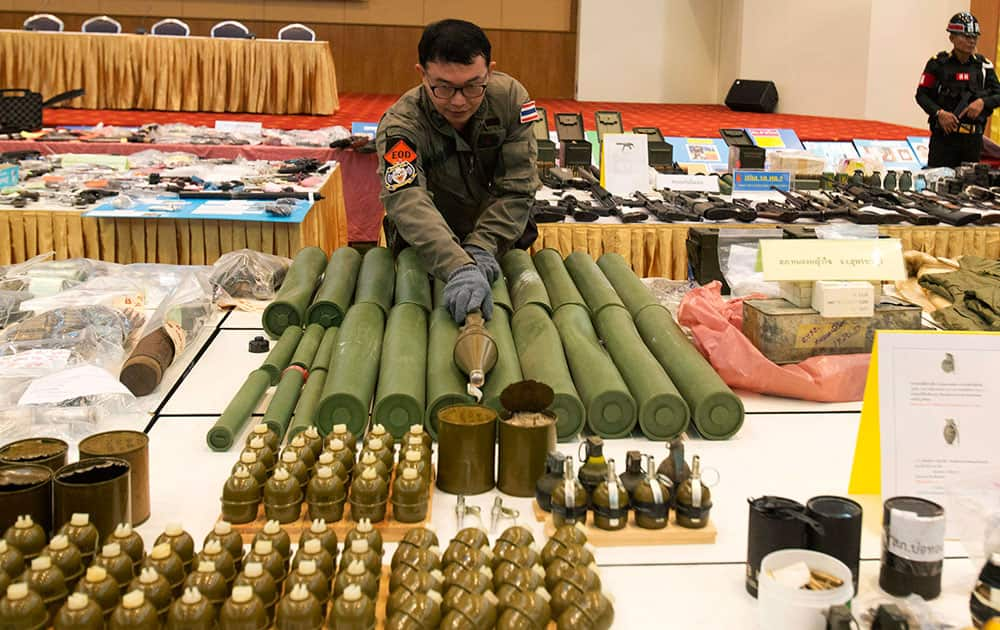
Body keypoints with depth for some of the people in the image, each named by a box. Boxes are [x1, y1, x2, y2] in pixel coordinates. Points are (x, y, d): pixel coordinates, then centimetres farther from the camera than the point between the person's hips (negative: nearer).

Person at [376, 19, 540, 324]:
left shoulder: (511, 98, -20)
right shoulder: (400, 125, -30)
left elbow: (517, 187, -19)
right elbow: (410, 205, -46)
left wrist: (482, 247, -34)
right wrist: (459, 268, -62)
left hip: (501, 239, 2)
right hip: (425, 247, -2)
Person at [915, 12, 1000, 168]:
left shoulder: (984, 65, 6)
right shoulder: (938, 64, -3)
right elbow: (922, 94, -2)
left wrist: (982, 102, -11)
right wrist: (939, 113, -16)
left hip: (973, 137, 3)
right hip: (944, 135, -3)